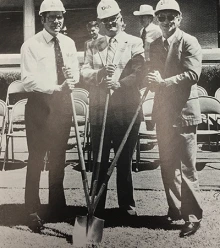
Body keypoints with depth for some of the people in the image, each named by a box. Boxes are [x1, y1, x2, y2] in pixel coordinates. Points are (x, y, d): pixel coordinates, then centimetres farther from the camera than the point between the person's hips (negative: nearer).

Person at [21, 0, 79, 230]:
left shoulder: (68, 43, 7)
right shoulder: (31, 45, -9)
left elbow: (76, 73, 9)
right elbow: (28, 80, -17)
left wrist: (72, 76, -14)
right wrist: (56, 87, -28)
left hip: (63, 102, 5)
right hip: (40, 103, -5)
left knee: (59, 155, 15)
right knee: (36, 157, 0)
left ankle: (57, 203, 32)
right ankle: (32, 209, 14)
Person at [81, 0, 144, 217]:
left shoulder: (135, 43, 3)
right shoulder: (93, 46, 14)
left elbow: (139, 74, -8)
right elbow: (84, 72, 3)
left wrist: (119, 83, -24)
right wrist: (101, 73, -16)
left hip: (126, 108, -2)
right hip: (98, 109, 3)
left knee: (124, 159, 7)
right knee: (99, 160, 8)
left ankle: (126, 203, 23)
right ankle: (97, 205, 21)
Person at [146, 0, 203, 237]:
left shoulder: (189, 42, -7)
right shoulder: (155, 45, 13)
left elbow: (192, 74, -18)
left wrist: (163, 82, -19)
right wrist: (151, 79, -6)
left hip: (184, 111, -7)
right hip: (163, 111, 7)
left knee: (186, 167, -3)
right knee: (167, 164, 14)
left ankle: (192, 216, 8)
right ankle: (174, 209, 28)